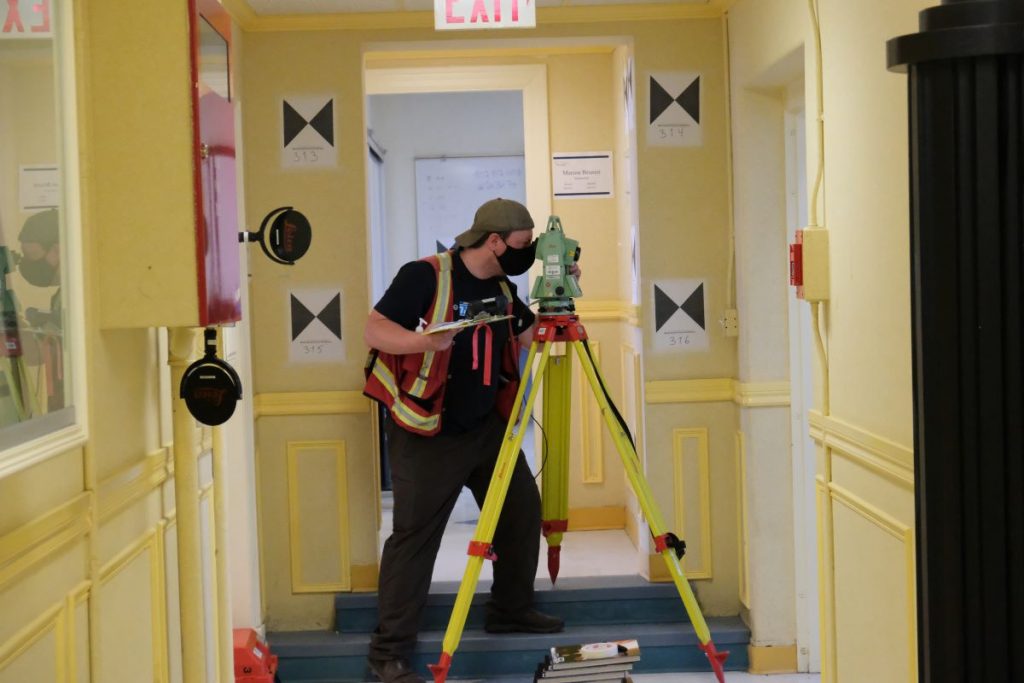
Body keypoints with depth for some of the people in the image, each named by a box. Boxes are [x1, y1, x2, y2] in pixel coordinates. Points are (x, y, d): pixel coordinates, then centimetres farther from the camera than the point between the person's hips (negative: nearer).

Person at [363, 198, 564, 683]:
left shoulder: (503, 290, 9)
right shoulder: (425, 276, -14)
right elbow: (375, 331, -18)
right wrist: (424, 340, -35)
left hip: (487, 426, 8)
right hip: (426, 434, -7)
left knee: (522, 511, 11)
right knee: (414, 535, -7)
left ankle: (511, 610, 30)